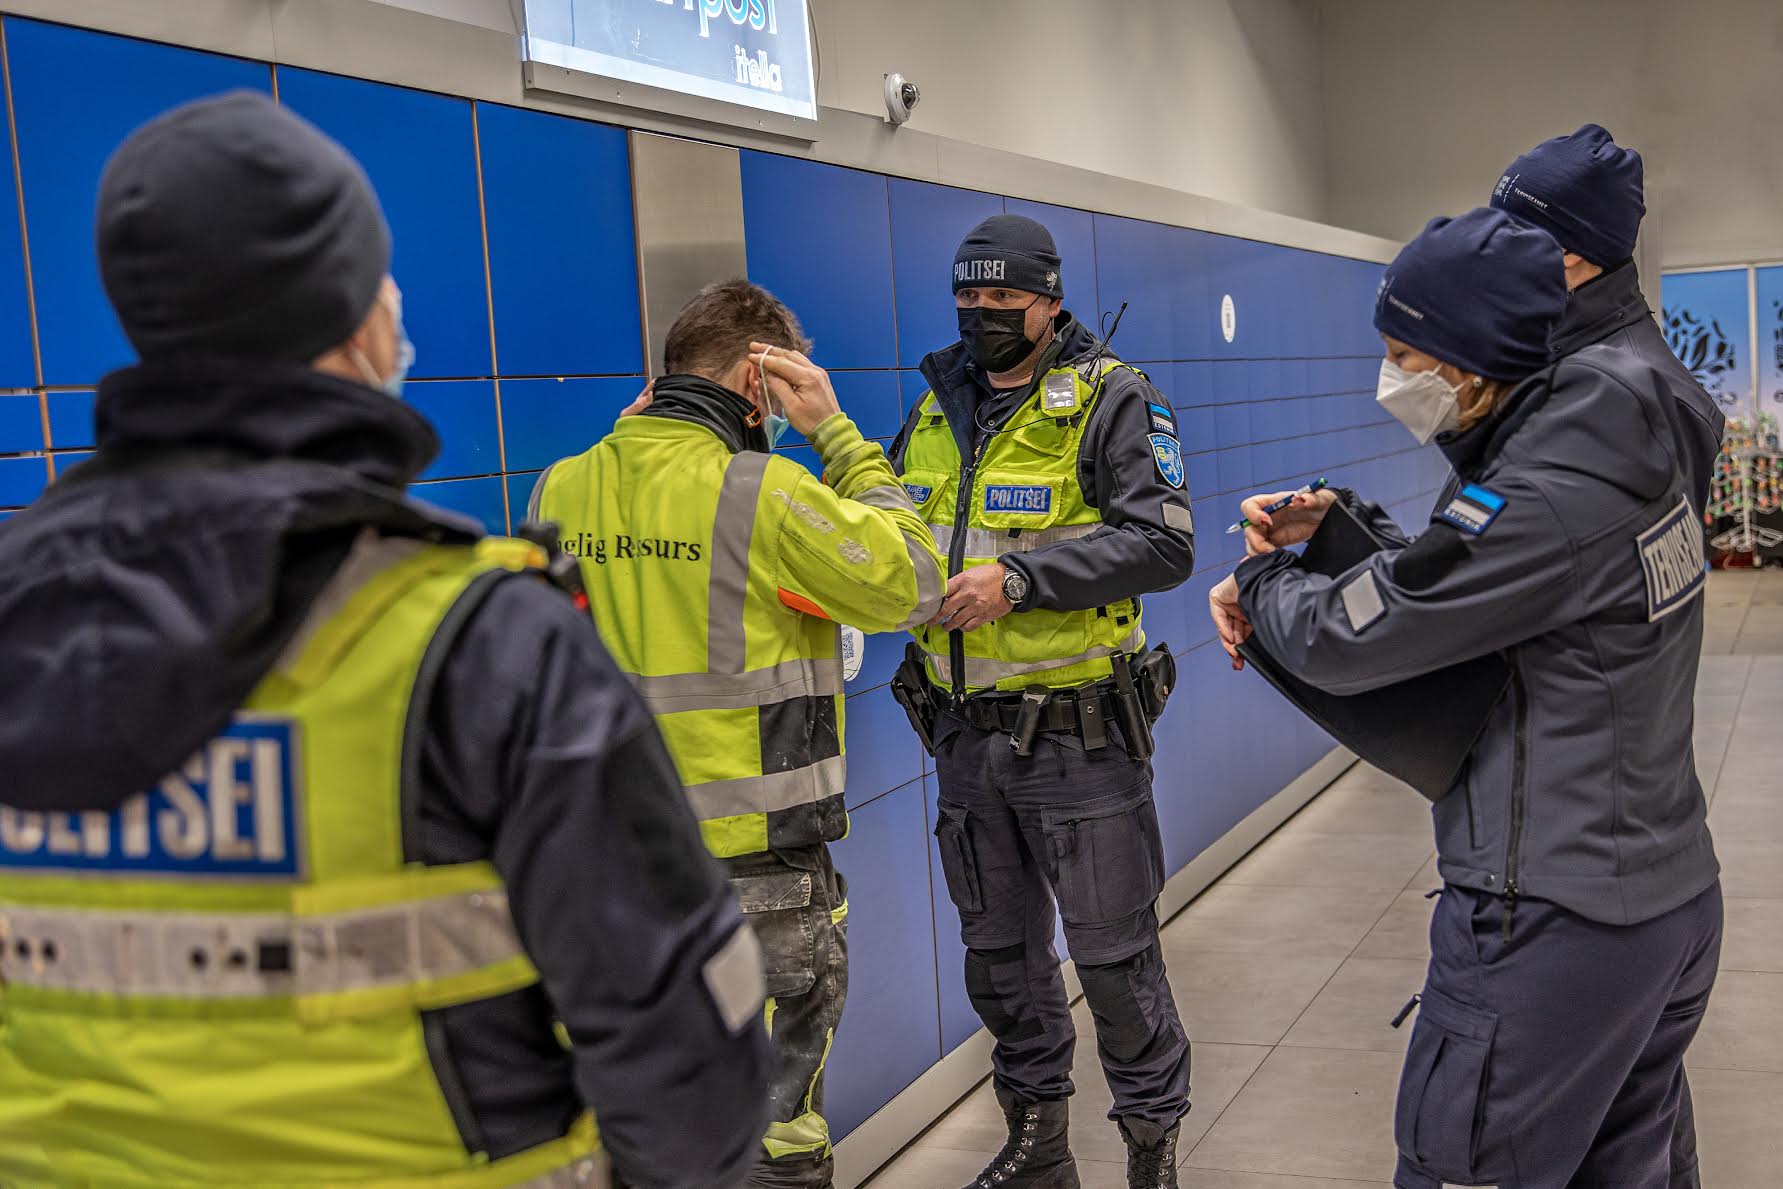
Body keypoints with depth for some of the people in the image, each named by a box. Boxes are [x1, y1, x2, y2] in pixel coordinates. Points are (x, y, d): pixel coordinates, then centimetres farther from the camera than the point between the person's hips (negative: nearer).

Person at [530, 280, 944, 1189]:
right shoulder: (766, 494, -17)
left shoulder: (561, 489, 1)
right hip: (757, 858, -6)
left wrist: (631, 431, 17)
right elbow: (911, 584, -6)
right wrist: (836, 432, -3)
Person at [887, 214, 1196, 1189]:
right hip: (966, 734, 6)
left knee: (1113, 955, 4)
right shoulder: (934, 411, 11)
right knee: (999, 952, 17)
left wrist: (1020, 577, -25)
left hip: (1076, 735, -6)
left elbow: (1165, 543, -18)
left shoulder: (1110, 400, -7)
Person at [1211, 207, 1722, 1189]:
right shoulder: (1615, 451, 5)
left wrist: (1261, 581, 0)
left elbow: (1345, 640, -21)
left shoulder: (1543, 501, -25)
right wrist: (1340, 521, 1)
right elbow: (1459, 587, 15)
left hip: (1554, 928, -10)